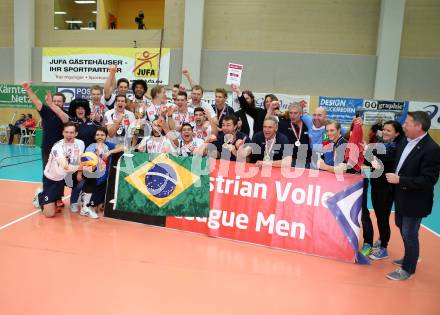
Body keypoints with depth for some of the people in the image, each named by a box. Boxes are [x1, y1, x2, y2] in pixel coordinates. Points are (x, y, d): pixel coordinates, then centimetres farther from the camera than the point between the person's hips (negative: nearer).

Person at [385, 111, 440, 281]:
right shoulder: (405, 141, 0)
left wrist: (399, 180, -26)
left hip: (415, 201, -8)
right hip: (401, 196, 8)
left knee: (409, 234, 7)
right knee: (402, 229, 23)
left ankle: (407, 269, 26)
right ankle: (410, 257, 46)